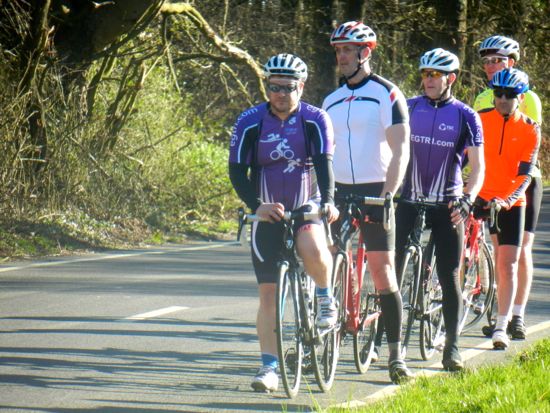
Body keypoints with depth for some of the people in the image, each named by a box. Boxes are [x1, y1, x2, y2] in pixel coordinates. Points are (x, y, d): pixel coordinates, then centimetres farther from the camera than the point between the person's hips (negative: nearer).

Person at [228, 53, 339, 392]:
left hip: (307, 208, -1)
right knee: (269, 292, -3)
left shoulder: (316, 120, -6)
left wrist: (327, 201, -33)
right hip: (268, 213, 1)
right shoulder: (250, 122, -5)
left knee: (313, 250, -34)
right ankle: (270, 367, 1)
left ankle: (326, 298, -2)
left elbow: (324, 162, -15)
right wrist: (257, 205, -25)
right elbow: (237, 170, -9)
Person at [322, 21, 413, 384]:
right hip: (338, 191, 5)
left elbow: (400, 151, -11)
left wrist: (388, 195, -22)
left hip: (374, 191, -5)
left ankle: (396, 356, -3)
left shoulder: (387, 95, -5)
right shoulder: (332, 101, 13)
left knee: (383, 274, -6)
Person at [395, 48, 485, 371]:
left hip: (447, 205, -2)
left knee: (450, 277, -2)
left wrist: (468, 199, -21)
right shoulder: (408, 108, 5)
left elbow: (478, 166, -5)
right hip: (408, 200, 2)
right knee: (391, 269, -4)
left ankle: (452, 349, 2)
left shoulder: (465, 116, 0)